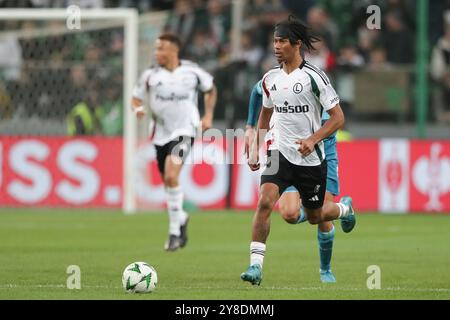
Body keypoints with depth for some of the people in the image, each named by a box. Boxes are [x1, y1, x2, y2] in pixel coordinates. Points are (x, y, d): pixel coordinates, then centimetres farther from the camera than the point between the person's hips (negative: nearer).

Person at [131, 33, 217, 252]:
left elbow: (210, 89, 14)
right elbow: (136, 97, 8)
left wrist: (208, 115, 5)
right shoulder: (151, 75, -1)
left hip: (184, 131, -4)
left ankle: (174, 231, -15)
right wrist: (138, 108, -16)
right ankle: (181, 219, 40)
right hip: (161, 133, 4)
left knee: (171, 176, -22)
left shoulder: (192, 72, -4)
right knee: (167, 182, 11)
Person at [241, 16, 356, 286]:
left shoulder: (314, 77, -11)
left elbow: (338, 118, -9)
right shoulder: (271, 78, 4)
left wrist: (312, 139, -22)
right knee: (265, 202, -21)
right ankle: (256, 266, -21)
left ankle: (344, 208, 49)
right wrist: (255, 148, 15)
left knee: (315, 216, 13)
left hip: (311, 159, -3)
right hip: (280, 153, 3)